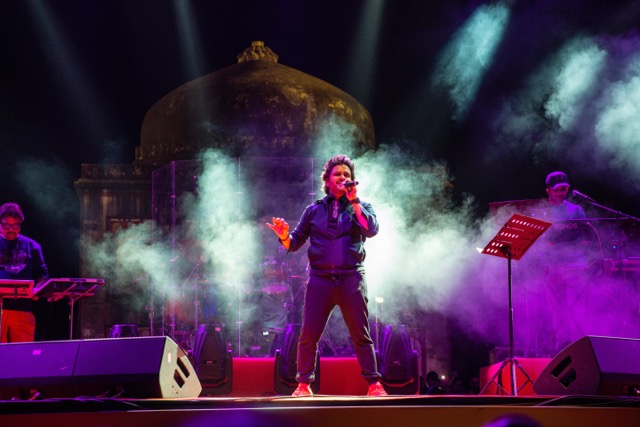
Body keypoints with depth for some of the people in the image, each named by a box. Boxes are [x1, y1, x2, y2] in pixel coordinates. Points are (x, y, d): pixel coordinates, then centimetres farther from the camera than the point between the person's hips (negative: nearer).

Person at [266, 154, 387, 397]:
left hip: (351, 279, -1)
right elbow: (295, 243, 12)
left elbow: (371, 230, -9)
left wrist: (354, 201, -12)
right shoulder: (314, 210, 13)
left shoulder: (361, 208, 11)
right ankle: (304, 384, 5)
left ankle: (374, 384, 3)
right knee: (308, 334, -4)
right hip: (320, 280, 1)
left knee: (361, 335, -1)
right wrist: (284, 236, -10)